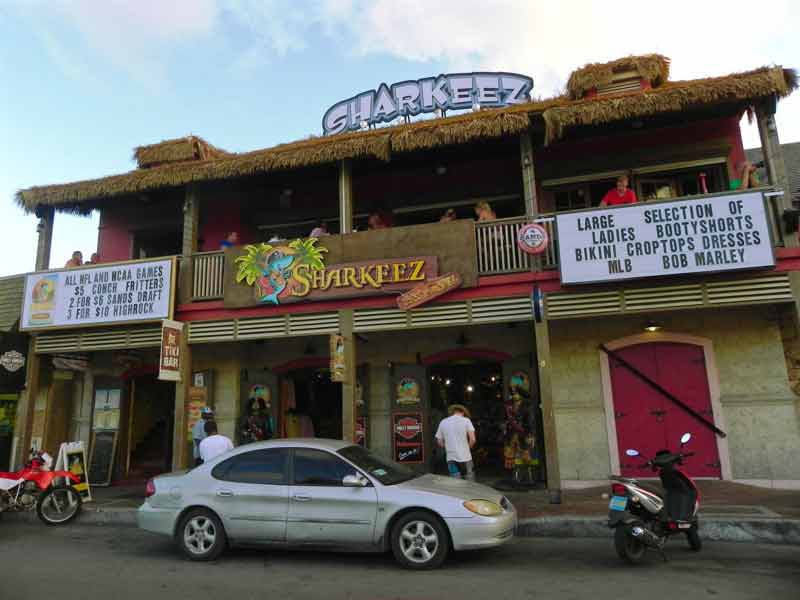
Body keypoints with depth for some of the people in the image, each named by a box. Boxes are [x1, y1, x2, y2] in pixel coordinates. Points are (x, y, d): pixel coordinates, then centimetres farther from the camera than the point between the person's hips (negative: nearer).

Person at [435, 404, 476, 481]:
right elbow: (472, 439, -10)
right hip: (465, 457, -2)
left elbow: (439, 442, 7)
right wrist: (467, 447, 9)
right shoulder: (466, 420, -2)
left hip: (451, 458, 2)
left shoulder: (443, 422, 6)